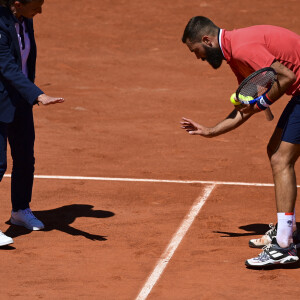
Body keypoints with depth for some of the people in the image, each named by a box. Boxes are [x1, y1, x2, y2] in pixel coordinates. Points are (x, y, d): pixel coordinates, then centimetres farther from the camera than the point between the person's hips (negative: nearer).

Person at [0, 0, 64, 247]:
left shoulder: (25, 21, 1)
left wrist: (31, 94, 18)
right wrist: (37, 95, -41)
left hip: (21, 101, 8)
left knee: (25, 160, 15)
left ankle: (21, 210, 34)